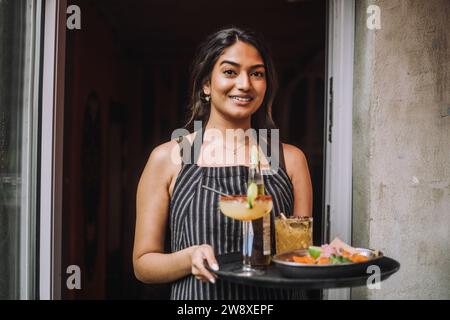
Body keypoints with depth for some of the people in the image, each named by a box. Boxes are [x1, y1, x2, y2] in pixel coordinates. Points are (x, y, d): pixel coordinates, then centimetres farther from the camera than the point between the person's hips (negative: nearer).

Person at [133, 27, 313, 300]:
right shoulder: (167, 158, -8)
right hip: (198, 294, -1)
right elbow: (143, 263, -5)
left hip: (273, 293, 2)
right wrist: (190, 259, -22)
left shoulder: (291, 159, -2)